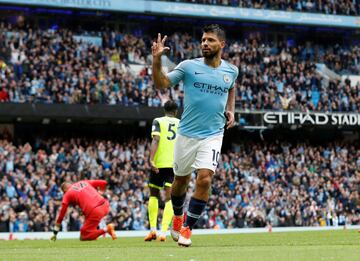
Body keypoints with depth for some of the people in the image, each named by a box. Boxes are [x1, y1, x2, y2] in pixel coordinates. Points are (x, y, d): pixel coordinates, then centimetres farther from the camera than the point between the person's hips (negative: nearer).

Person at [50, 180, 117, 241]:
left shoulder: (67, 194, 12)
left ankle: (106, 229, -12)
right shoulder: (84, 182, 24)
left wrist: (55, 234, 20)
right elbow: (103, 183, 21)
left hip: (94, 212, -7)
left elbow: (61, 214, 14)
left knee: (84, 237, 7)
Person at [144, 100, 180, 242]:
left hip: (159, 163, -1)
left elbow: (156, 139, -10)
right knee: (169, 198, -2)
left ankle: (152, 229, 7)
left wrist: (151, 160, -18)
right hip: (175, 164, 1)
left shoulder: (158, 121, 5)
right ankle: (163, 232, -16)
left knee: (154, 195, 16)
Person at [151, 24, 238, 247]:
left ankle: (186, 228, -5)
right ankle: (178, 217, 43)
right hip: (187, 134, 0)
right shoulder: (189, 66, -6)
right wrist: (157, 60, -21)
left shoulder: (231, 70, 3)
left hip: (213, 136, 0)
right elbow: (162, 83, -6)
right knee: (181, 180, 13)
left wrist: (231, 110, 12)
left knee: (205, 179, -17)